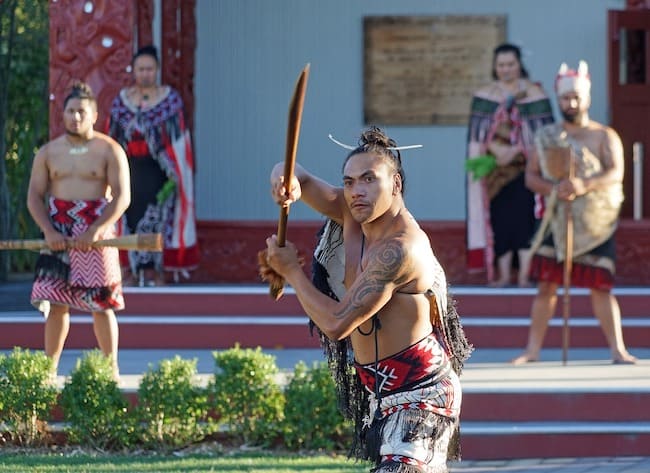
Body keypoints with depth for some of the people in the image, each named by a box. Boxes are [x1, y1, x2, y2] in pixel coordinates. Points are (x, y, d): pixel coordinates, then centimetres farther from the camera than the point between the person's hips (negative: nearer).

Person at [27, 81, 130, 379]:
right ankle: (49, 368, 5)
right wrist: (49, 232, -11)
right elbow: (34, 196, 6)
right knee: (56, 303, 0)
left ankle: (112, 368, 4)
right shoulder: (49, 152, 9)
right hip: (58, 237, 3)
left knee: (102, 305, -2)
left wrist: (95, 231, -19)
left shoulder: (109, 151, 0)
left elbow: (122, 197, -7)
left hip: (96, 236, -3)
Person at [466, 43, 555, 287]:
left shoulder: (534, 93, 2)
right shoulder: (484, 95, 9)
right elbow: (479, 131, 4)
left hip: (526, 167, -2)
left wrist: (515, 150, -11)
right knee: (500, 219, -1)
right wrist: (497, 150, -11)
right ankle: (504, 274, 3)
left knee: (524, 218, -8)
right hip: (495, 168, 2)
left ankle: (524, 274, -7)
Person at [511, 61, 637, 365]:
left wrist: (584, 185, -29)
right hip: (557, 221, 2)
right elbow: (531, 176, 6)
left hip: (595, 223, -2)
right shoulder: (547, 137, 10)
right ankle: (533, 349, 5)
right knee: (546, 284, 0)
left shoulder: (604, 137, 2)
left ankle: (617, 349, 2)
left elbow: (616, 173, -12)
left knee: (601, 287, -4)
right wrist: (554, 189, -15)